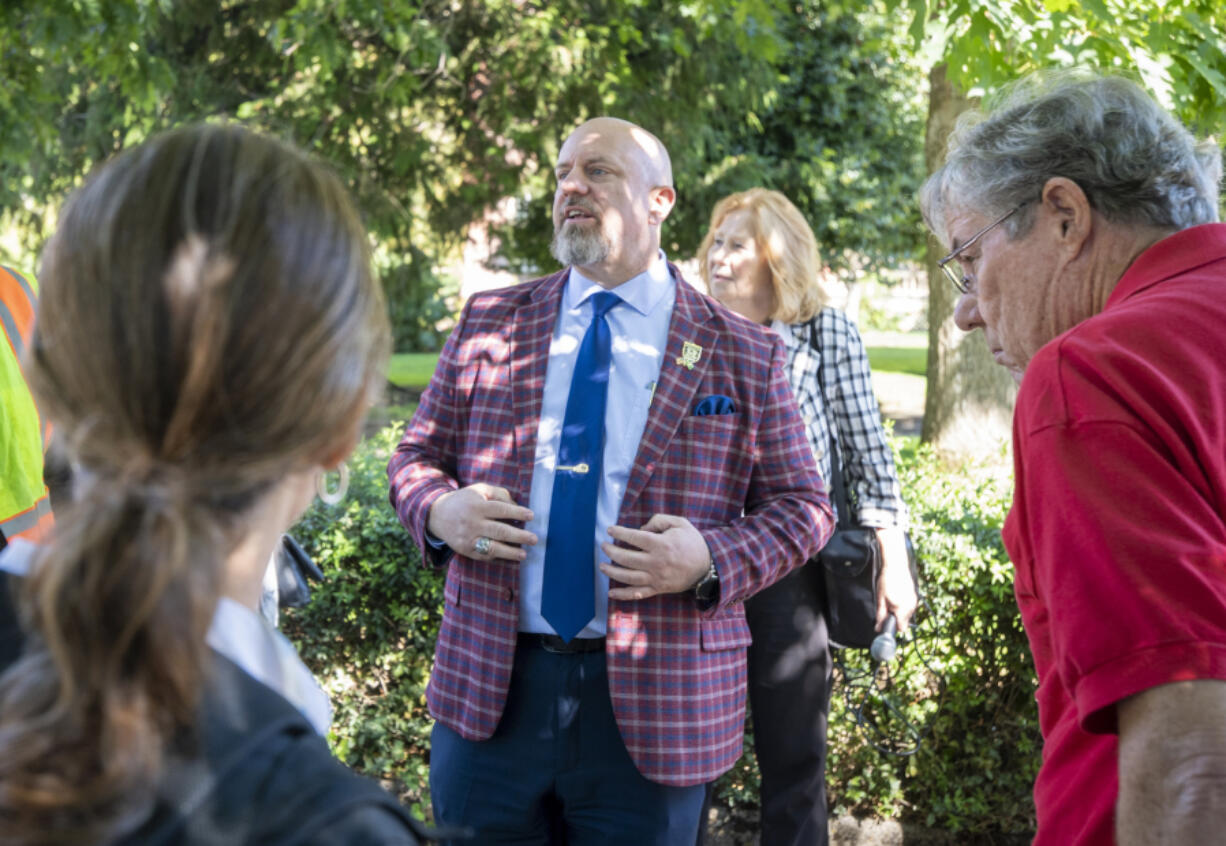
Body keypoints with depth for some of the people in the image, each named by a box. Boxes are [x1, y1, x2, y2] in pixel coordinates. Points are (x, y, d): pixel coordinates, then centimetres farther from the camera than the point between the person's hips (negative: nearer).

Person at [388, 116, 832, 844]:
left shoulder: (744, 354, 0)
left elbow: (801, 508, 2)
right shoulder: (490, 322, 8)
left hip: (651, 707, -2)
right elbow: (417, 455, 13)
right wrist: (439, 511, -10)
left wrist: (711, 561, -16)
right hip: (490, 692, 2)